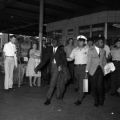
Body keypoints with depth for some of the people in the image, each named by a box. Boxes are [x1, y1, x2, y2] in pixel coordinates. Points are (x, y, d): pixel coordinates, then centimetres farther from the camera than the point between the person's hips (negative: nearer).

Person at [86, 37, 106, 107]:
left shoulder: (103, 51, 10)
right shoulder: (91, 50, -1)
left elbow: (104, 61, 15)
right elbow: (89, 61, -1)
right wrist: (87, 71, -5)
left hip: (101, 70, 2)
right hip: (93, 71, -2)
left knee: (100, 85, -7)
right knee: (94, 86, 3)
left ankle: (101, 100, 16)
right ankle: (96, 101, 20)